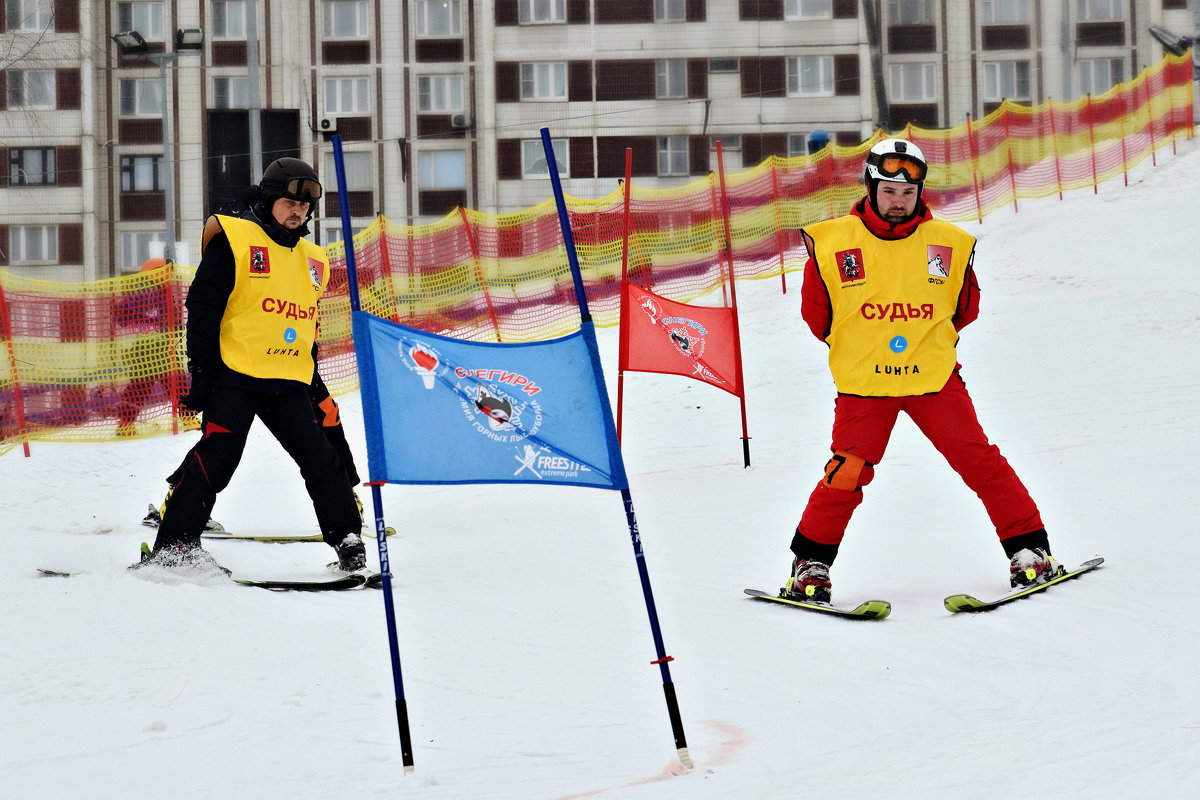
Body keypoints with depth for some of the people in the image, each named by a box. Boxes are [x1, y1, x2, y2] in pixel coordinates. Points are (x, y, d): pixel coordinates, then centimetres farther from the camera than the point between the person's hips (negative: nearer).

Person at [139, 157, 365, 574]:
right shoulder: (234, 240, -3)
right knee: (215, 460, -11)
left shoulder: (311, 261, 18)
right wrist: (202, 371, -11)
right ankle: (171, 545, -5)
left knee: (321, 460, 2)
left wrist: (312, 382, 22)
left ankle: (347, 539, 12)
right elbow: (202, 307, -6)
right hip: (235, 376, -6)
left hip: (287, 384, 6)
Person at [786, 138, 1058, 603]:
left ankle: (1028, 548, 6)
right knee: (847, 473, -9)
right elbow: (815, 311, 10)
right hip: (863, 384, -1)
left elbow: (967, 308, 16)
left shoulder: (948, 244, 1)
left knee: (978, 460, -4)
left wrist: (927, 340, 12)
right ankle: (812, 563, 8)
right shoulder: (832, 243, -3)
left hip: (934, 377, 1)